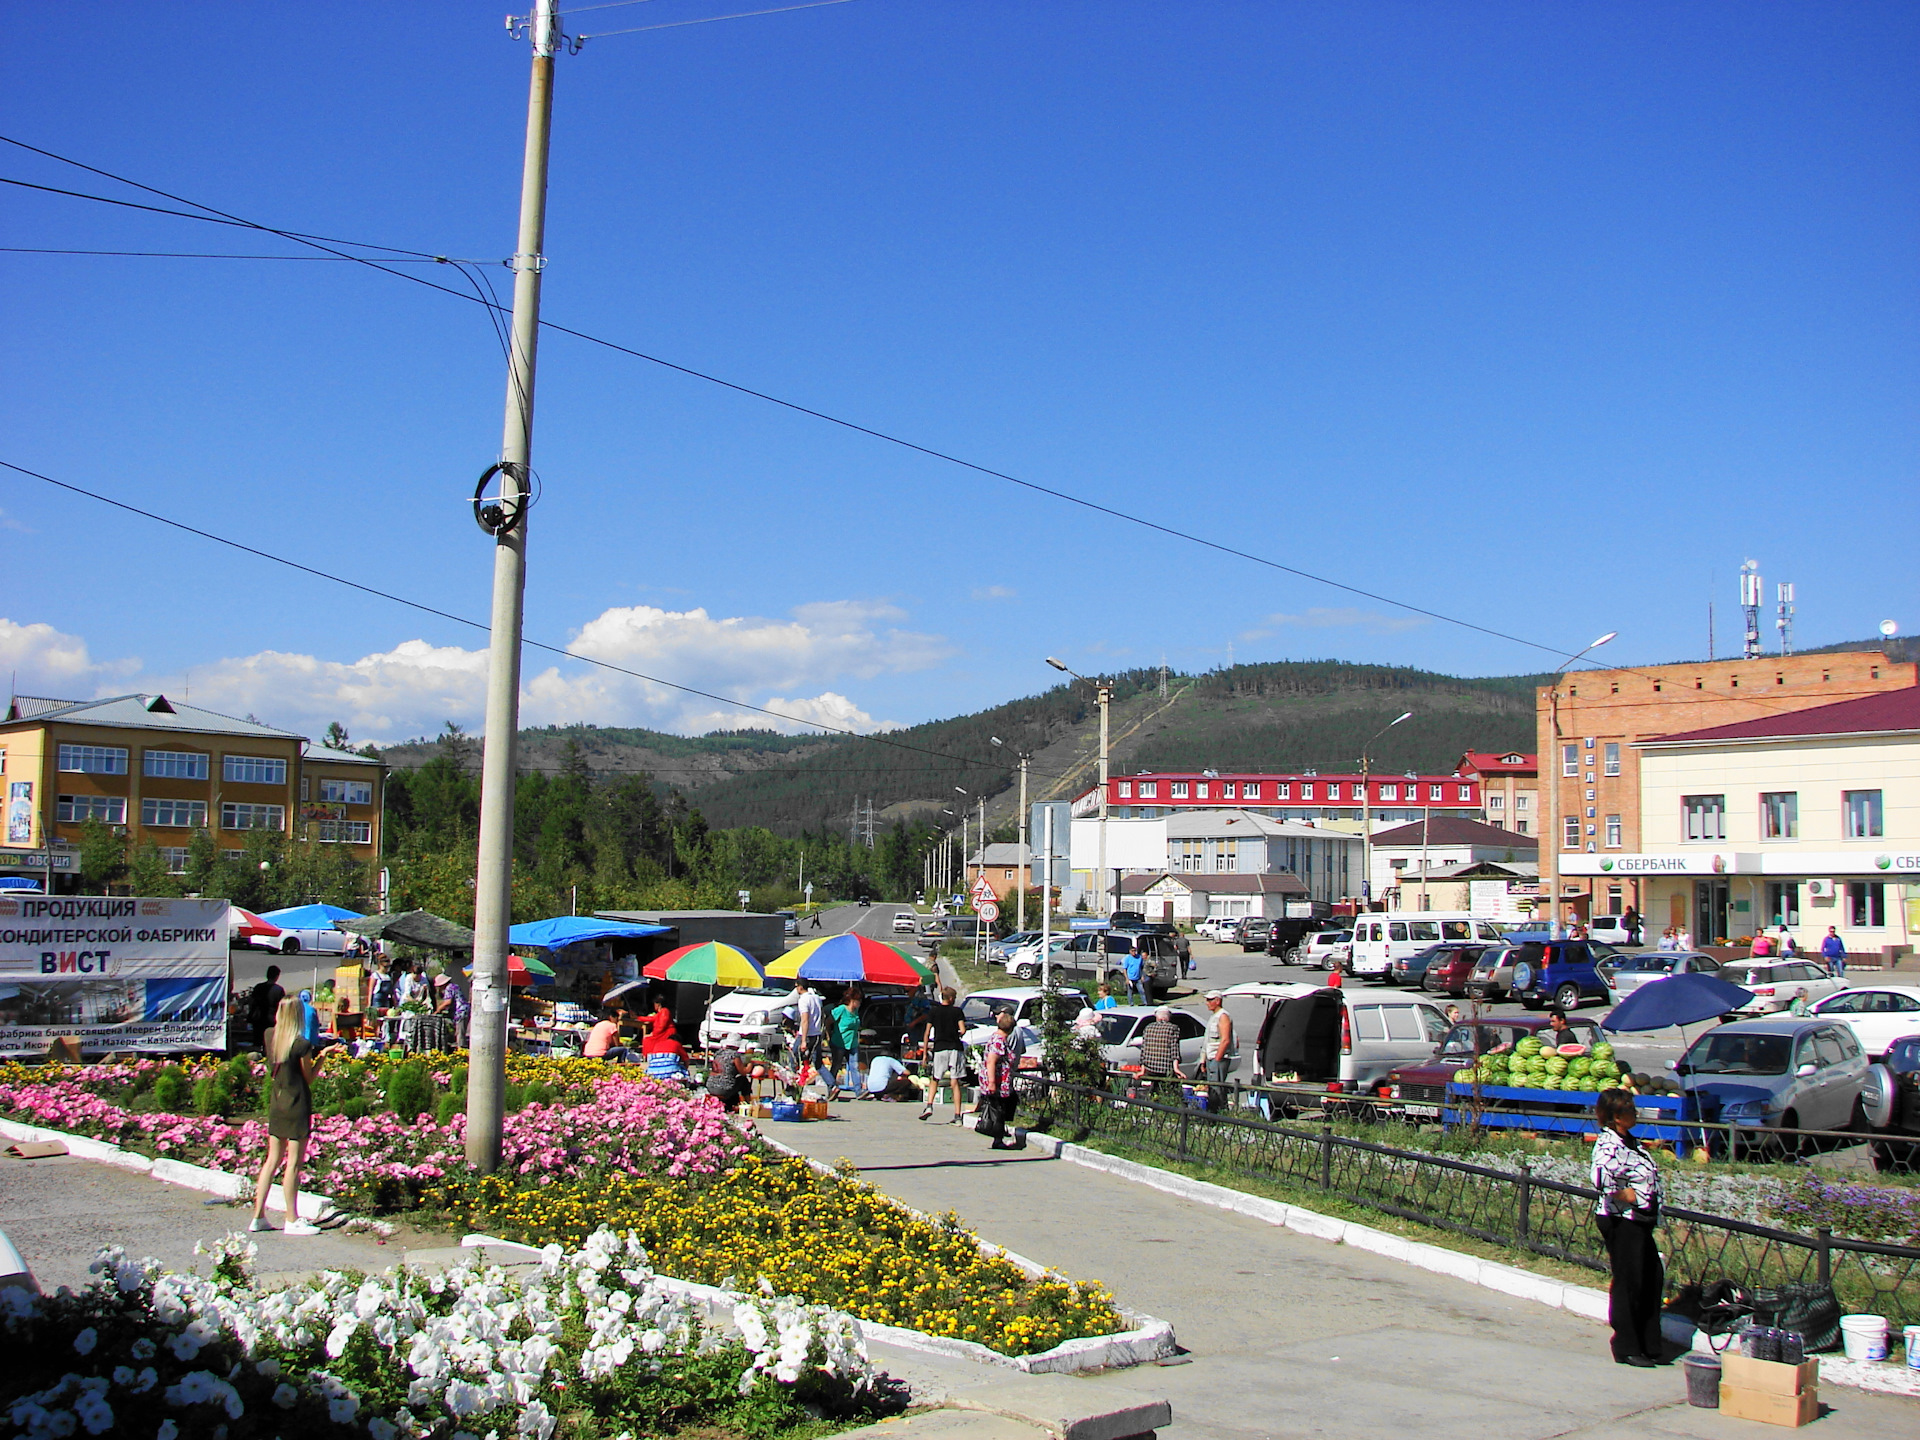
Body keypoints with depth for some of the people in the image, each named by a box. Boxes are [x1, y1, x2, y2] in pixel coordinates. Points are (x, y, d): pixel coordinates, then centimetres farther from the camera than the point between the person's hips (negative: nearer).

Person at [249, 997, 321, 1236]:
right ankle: (292, 1220, 6)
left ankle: (258, 1216, 14)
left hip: (277, 1101, 6)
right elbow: (309, 1078, -8)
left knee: (273, 1159, 13)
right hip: (297, 1105, -6)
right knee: (294, 1163, 0)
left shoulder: (270, 1036, 0)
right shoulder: (301, 1045, -17)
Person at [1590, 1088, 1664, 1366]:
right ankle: (1626, 1349, 8)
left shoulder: (1631, 1141, 11)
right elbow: (1601, 1178, -38)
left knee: (1652, 1281, 14)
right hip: (1620, 1221, -10)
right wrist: (1624, 1195, -25)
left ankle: (1648, 1346, 24)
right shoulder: (1609, 1145, -19)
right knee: (1628, 1283, -2)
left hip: (1640, 1222, 10)